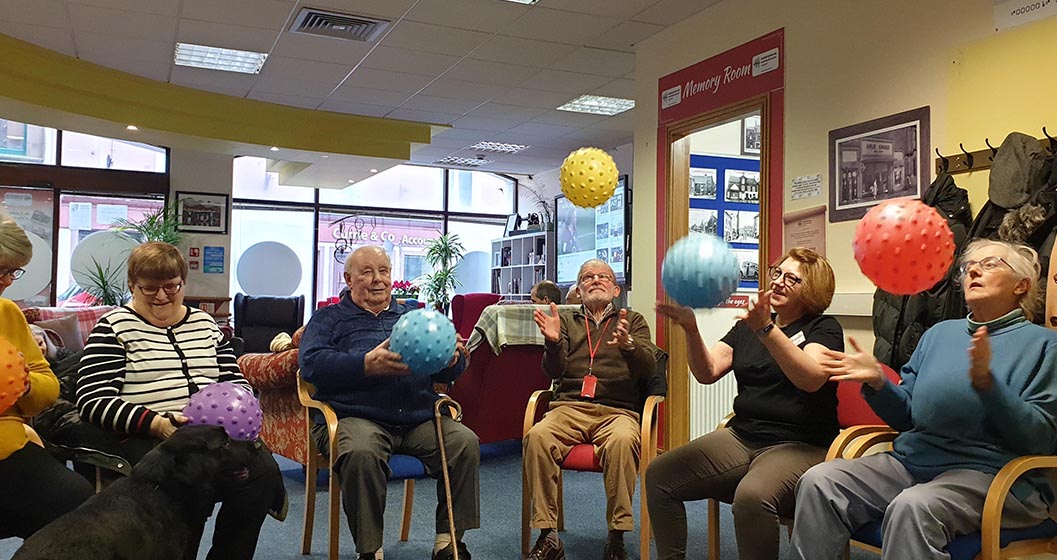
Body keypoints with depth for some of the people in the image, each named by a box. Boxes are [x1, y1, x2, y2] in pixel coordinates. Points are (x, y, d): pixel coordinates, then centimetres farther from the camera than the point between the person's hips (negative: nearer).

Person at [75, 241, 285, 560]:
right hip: (139, 438, -4)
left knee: (263, 471, -24)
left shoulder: (204, 323, 20)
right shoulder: (114, 327, 5)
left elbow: (236, 382, 21)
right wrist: (157, 424, -20)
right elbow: (93, 401, -6)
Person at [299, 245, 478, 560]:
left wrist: (453, 359, -12)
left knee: (466, 442, -21)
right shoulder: (329, 318, 15)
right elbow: (311, 363, -5)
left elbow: (449, 372, 15)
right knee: (360, 453, -35)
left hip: (419, 419, 4)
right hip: (357, 417, -3)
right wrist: (368, 365, -20)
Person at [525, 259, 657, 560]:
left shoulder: (633, 320, 19)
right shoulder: (567, 321, 22)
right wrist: (553, 342, -13)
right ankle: (548, 536, -23)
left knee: (622, 440, -37)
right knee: (537, 436, -31)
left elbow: (648, 368, 2)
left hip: (617, 410, -1)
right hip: (569, 408, 1)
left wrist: (627, 344, -20)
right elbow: (554, 371, 8)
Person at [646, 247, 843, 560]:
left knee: (752, 496, -36)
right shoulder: (748, 325, 16)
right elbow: (708, 372, 3)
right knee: (660, 475, -11)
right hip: (742, 437, 6)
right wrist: (691, 330, -15)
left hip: (800, 444, -5)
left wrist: (766, 329, -31)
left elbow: (811, 378, -21)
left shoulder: (823, 328, 2)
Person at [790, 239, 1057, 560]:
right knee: (818, 482, -18)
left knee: (912, 506, -37)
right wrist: (877, 382, -1)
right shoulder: (940, 332, 20)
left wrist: (986, 382, -22)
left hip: (989, 473, -5)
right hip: (910, 459, 5)